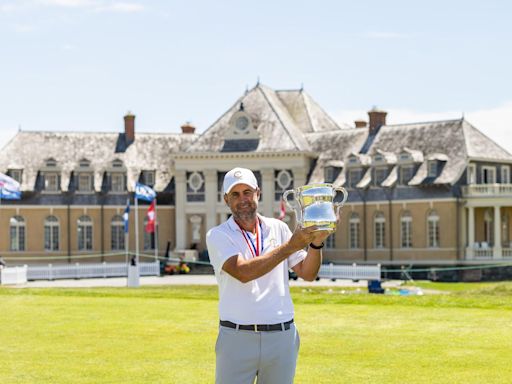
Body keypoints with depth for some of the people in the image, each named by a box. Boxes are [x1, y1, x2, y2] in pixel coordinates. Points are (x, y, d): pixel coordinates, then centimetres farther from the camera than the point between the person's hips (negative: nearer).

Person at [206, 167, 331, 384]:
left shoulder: (278, 228, 10)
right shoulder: (218, 235, -1)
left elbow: (307, 274, 8)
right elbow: (243, 272, -18)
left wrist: (316, 243, -11)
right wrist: (290, 246, -20)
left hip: (282, 336, 3)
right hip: (237, 338, -3)